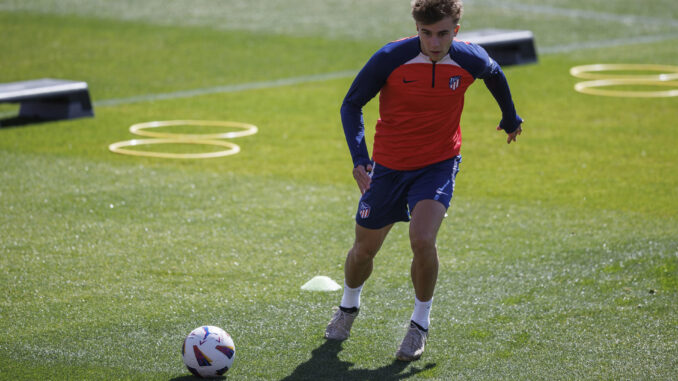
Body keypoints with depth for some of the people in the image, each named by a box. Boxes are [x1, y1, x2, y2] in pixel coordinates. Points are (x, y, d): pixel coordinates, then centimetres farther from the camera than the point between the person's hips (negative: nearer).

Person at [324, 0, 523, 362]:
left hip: (439, 165, 0)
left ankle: (420, 323, 0)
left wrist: (510, 118, 26)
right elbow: (351, 104, -9)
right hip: (389, 165, 1)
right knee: (364, 249, 13)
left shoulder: (470, 59, -15)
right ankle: (348, 307, 46)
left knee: (422, 240, -24)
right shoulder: (390, 58, -21)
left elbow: (494, 74, 11)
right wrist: (359, 157, -22)